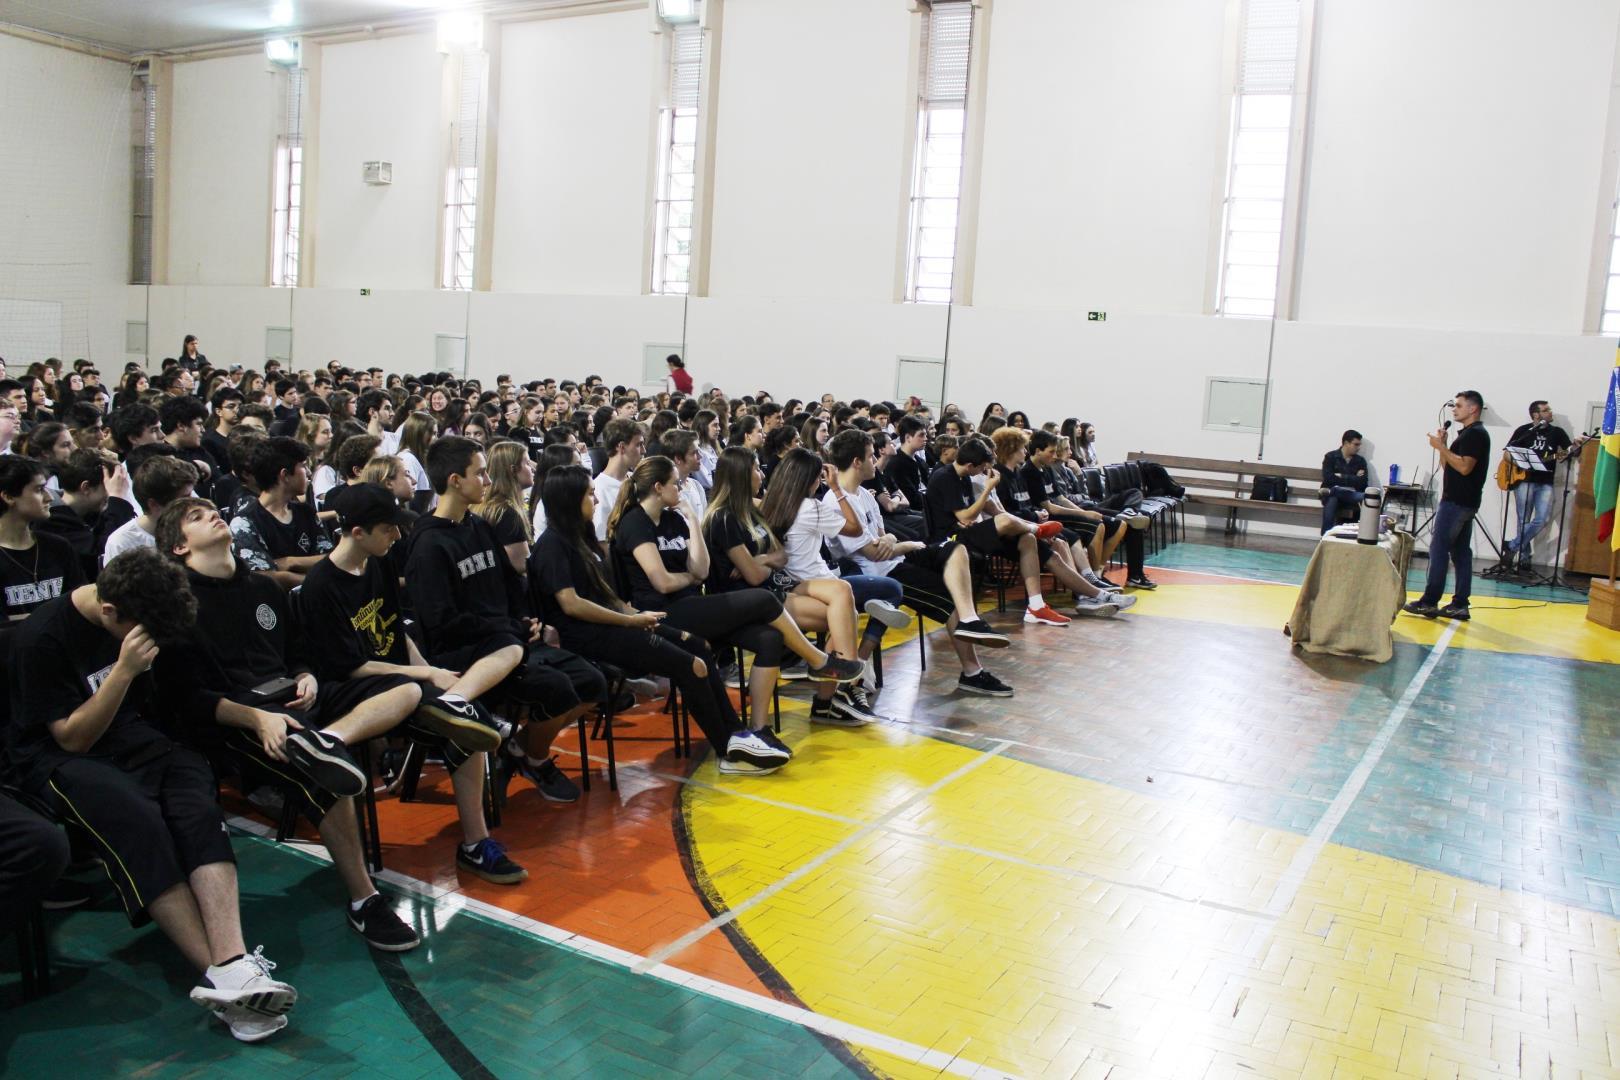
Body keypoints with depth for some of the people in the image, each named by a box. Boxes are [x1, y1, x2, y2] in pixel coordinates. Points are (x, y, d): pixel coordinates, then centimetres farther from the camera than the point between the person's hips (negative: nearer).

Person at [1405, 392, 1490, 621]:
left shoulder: (1475, 434, -12)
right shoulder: (1468, 434, 19)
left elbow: (1464, 467, -22)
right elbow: (1448, 465, 20)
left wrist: (1441, 446, -17)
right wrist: (1442, 445, 6)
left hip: (1457, 502, -10)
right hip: (1461, 501, 10)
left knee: (1439, 549, -8)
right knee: (1460, 552, 8)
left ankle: (1429, 602, -7)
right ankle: (1460, 604, 9)